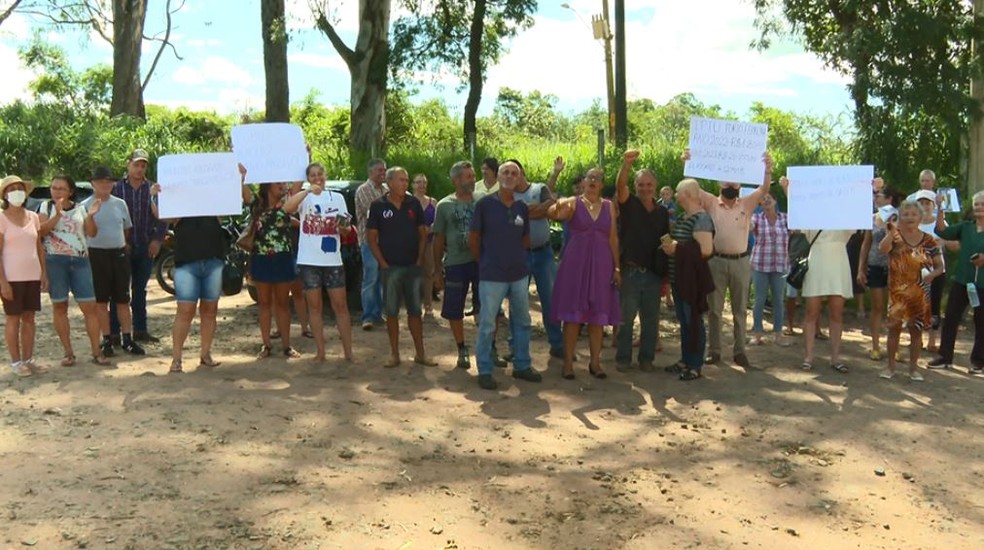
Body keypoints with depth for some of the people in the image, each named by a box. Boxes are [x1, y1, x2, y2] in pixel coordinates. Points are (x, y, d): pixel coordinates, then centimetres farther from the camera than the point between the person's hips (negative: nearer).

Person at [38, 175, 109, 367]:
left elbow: (91, 232, 5)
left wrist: (91, 216, -12)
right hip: (54, 261, -1)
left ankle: (96, 352, 1)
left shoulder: (80, 208, 11)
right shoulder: (46, 206, 6)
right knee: (59, 306, 4)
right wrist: (57, 214, -19)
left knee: (90, 306, -4)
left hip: (80, 260, 1)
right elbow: (41, 230, -8)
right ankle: (68, 352, 12)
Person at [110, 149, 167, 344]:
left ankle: (140, 330, 19)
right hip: (122, 247, -2)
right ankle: (114, 332, 3)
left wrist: (158, 239, -2)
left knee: (140, 290, 12)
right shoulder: (117, 188, -1)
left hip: (146, 247, 2)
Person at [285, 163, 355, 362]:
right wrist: (307, 191, -31)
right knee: (314, 306, 5)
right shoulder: (304, 197, 2)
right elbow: (287, 208, -21)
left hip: (333, 260, 1)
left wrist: (344, 227, -12)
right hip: (309, 260, -1)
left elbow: (346, 229, 12)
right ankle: (320, 352, 13)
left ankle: (348, 351, 7)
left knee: (340, 305, 1)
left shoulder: (337, 197, 10)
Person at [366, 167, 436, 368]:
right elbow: (372, 238, -1)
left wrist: (420, 259, -2)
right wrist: (383, 263, -7)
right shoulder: (378, 206, -2)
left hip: (413, 266, 2)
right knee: (391, 312, 4)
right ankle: (394, 354, 12)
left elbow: (422, 233, 7)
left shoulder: (414, 204, 4)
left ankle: (420, 353, 14)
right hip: (390, 267, -2)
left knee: (415, 310, 7)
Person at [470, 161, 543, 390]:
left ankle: (522, 366, 27)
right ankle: (484, 371, 10)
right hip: (492, 275, -5)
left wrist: (514, 257, 8)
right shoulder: (485, 204, -6)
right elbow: (473, 239, -2)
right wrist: (486, 262, 3)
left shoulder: (522, 207, 7)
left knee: (522, 321, 14)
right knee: (487, 324, -1)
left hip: (519, 273, 5)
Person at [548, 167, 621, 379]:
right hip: (575, 263, -3)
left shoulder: (609, 206, 8)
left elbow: (613, 239, 8)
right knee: (572, 313, -1)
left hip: (601, 265, 3)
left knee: (597, 315, 7)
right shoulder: (573, 203, -1)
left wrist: (617, 267, 4)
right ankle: (568, 362, 5)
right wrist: (558, 206, -43)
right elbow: (553, 214, -20)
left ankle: (595, 362, 16)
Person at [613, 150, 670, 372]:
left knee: (651, 319, 8)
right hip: (630, 272, -3)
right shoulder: (629, 204, 0)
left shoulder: (663, 212, 10)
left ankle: (646, 358, 18)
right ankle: (623, 358, 12)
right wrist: (627, 163, -39)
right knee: (626, 318, 3)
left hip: (654, 274, 3)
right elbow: (620, 186, -21)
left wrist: (665, 277, 9)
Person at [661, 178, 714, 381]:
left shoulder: (701, 218, -16)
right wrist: (670, 245, 7)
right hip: (679, 278, 9)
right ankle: (685, 360, 26)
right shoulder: (682, 218, 12)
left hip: (692, 280, -9)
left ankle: (696, 366, 8)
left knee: (694, 321, 0)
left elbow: (706, 249, -25)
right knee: (683, 321, 16)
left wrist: (677, 248, -19)